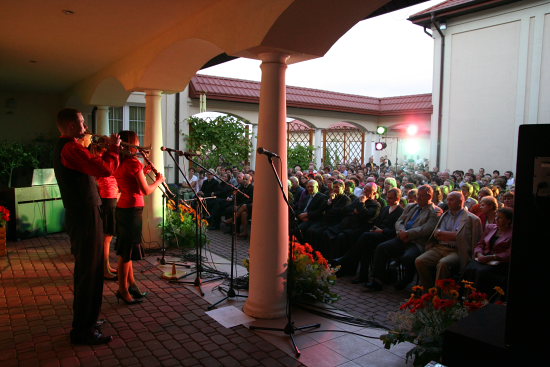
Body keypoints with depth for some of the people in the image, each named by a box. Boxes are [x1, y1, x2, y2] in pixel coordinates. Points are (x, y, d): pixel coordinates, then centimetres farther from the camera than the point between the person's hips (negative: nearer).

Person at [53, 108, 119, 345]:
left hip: (78, 216, 11)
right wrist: (113, 149, -11)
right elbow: (106, 169, -28)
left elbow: (93, 169, 19)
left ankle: (85, 320, 35)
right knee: (89, 272, -3)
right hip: (86, 218, -11)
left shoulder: (62, 148, 17)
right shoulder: (72, 148, -18)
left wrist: (106, 150, 10)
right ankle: (83, 330, 8)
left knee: (85, 270, 21)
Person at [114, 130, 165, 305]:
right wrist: (159, 180, 1)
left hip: (123, 207, 10)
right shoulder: (133, 162, -17)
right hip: (132, 210, -10)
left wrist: (143, 172, 14)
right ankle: (123, 290, 12)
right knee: (127, 252, 1)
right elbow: (146, 191, -16)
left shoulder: (119, 163, 9)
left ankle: (131, 283, 31)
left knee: (127, 249, 18)